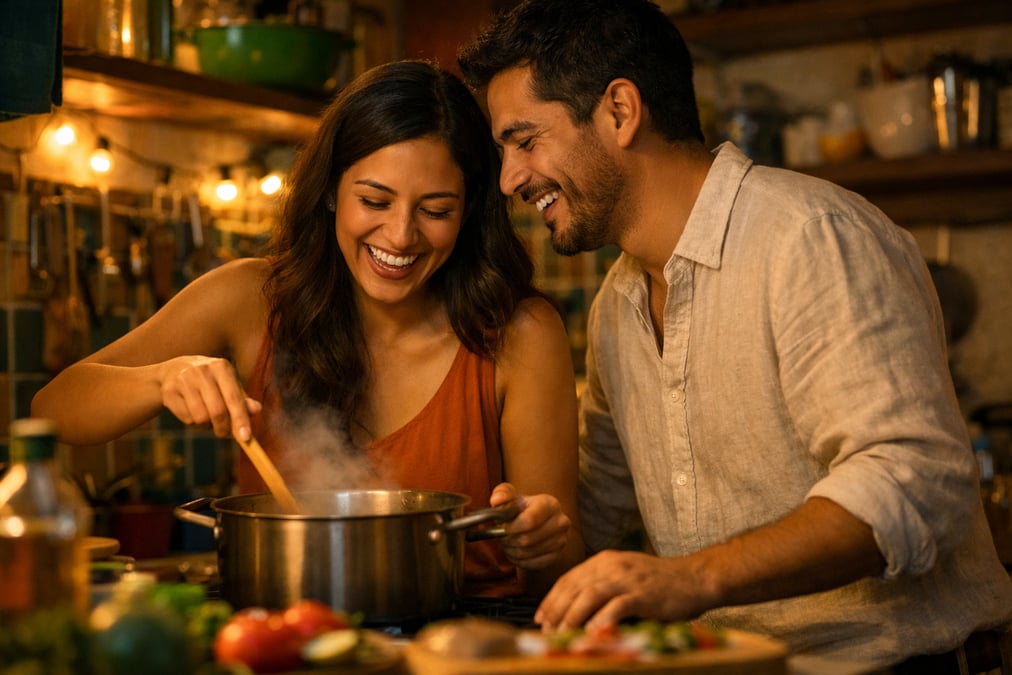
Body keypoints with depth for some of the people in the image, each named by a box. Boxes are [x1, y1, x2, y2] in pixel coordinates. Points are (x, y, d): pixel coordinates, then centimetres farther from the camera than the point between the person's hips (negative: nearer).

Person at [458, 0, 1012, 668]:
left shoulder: (815, 237, -14)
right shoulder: (617, 303, 12)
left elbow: (915, 485, -24)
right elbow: (595, 512, 23)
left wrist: (695, 577, -34)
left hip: (888, 654, -6)